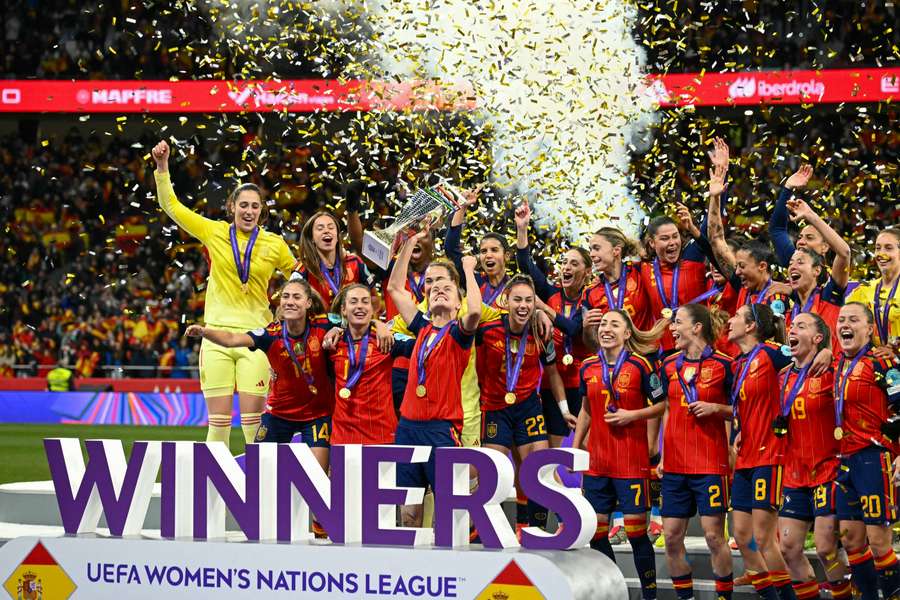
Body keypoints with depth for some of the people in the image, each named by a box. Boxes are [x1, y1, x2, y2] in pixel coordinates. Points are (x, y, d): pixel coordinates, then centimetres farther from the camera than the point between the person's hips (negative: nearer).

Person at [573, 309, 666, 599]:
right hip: (597, 461, 5)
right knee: (596, 530, 5)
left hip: (632, 461, -5)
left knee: (636, 529, -5)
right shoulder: (588, 367, 8)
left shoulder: (640, 365, -6)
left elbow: (661, 404, -1)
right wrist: (575, 448, 17)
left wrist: (632, 415, -15)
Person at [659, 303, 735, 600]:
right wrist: (662, 455, 13)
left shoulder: (722, 364, -6)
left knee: (714, 535, -6)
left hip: (711, 462, -5)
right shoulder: (670, 366, 9)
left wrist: (715, 408, -17)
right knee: (672, 536, 4)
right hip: (675, 463, 5)